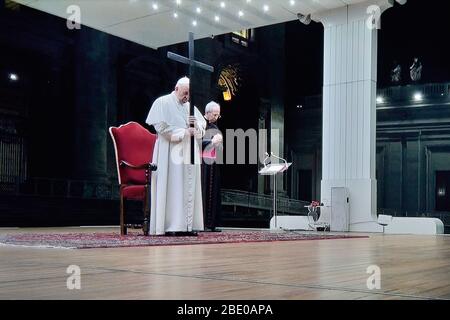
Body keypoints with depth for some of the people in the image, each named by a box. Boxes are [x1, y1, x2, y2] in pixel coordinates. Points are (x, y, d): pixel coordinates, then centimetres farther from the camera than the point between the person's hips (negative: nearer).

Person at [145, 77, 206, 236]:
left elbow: (203, 125, 20)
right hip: (171, 153, -7)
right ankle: (170, 226, -9)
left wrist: (196, 124, -4)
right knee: (172, 188, -10)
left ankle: (187, 225, 3)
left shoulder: (190, 106, 19)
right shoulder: (163, 102, 0)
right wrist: (184, 132, -11)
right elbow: (160, 126, -11)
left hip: (189, 153, 7)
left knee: (189, 189, 2)